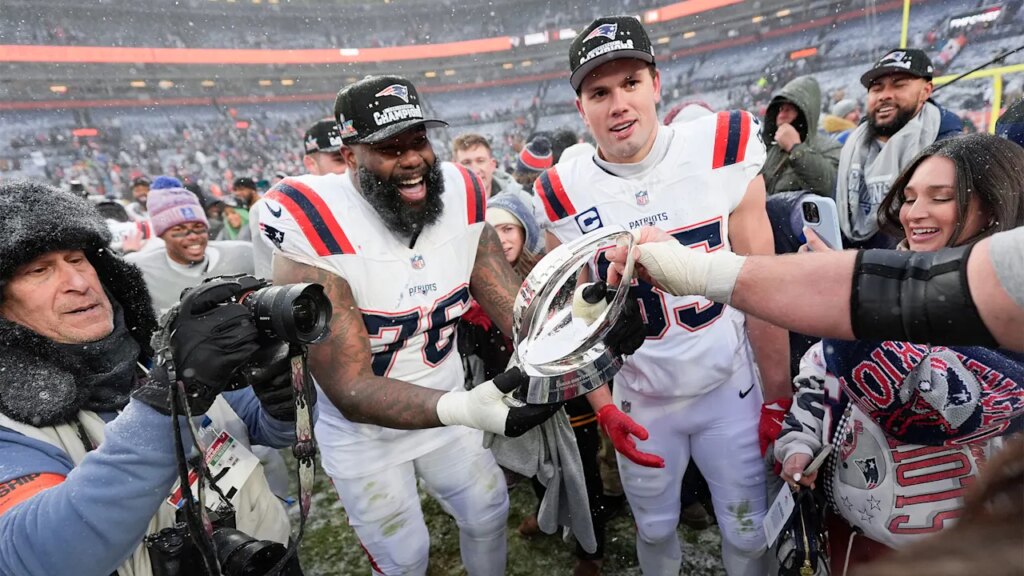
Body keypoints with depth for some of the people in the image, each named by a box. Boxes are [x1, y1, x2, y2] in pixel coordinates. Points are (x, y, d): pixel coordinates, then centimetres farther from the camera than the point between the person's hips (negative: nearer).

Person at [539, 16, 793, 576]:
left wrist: (777, 397, -3)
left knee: (747, 531, 16)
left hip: (730, 388, 0)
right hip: (640, 400, 1)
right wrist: (603, 406, -6)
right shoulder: (565, 194, -11)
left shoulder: (722, 152, -12)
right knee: (654, 529, 20)